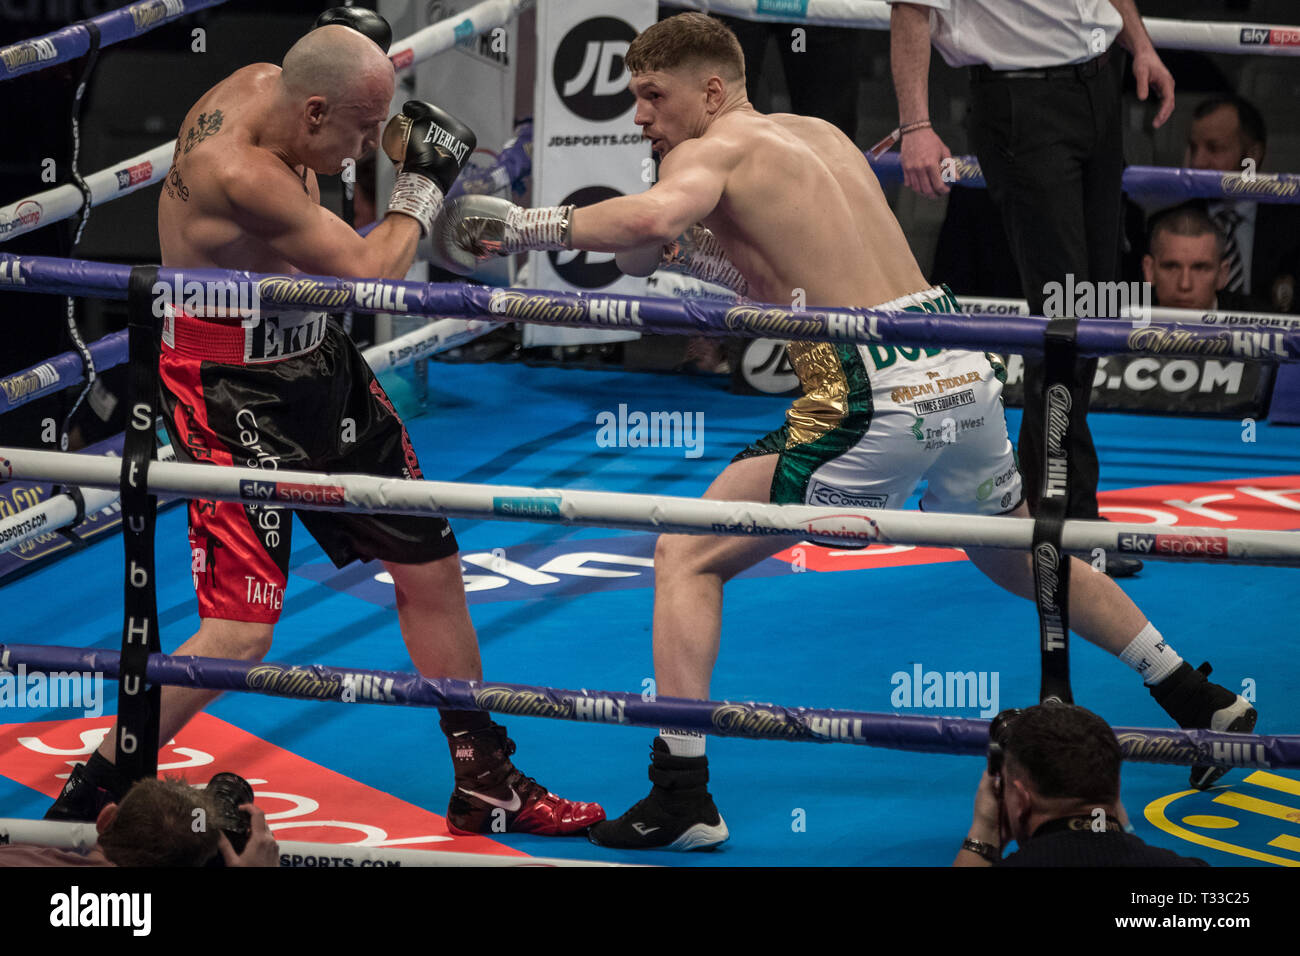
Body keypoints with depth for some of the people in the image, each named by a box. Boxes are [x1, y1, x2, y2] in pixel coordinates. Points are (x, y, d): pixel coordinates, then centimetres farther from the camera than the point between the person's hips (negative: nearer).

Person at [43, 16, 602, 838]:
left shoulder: (262, 87, -6)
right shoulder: (239, 176, -32)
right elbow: (369, 274, -24)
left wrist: (401, 141, 2)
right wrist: (422, 185, -8)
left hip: (318, 362, 10)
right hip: (234, 395, -10)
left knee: (431, 567, 14)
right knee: (241, 633, -15)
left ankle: (485, 786, 27)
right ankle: (85, 802, 1)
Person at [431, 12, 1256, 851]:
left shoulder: (710, 151, -2)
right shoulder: (823, 136, 21)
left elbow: (652, 216, -25)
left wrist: (524, 227, -15)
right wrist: (692, 253, 21)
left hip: (877, 395, -8)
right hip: (963, 368, 8)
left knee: (687, 559, 1)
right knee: (1019, 557, 33)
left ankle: (682, 795, -6)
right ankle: (1202, 706, 43)